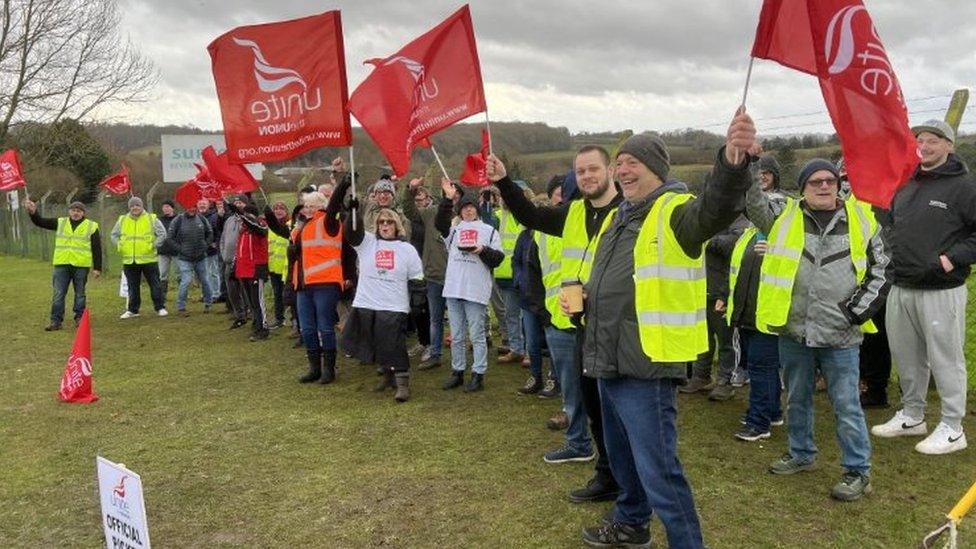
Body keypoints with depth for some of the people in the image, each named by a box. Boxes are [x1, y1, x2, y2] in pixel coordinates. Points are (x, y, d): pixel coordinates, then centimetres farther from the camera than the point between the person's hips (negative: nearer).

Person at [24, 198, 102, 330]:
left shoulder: (92, 226, 3)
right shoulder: (60, 223, 11)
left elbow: (97, 249, 2)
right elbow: (40, 222, 8)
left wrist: (97, 268, -2)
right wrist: (33, 212, -13)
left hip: (81, 265, -2)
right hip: (61, 265, 2)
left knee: (80, 293, 7)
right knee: (58, 294, 1)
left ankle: (79, 318, 19)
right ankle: (56, 321, 5)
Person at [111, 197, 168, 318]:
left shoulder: (152, 219, -1)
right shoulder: (122, 220, 7)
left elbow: (162, 234, -1)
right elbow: (114, 235, 18)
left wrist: (153, 245, -11)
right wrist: (120, 245, 2)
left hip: (148, 259, -3)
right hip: (129, 260, 3)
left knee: (155, 284, 2)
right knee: (133, 287, 11)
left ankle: (160, 307, 10)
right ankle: (132, 310, 20)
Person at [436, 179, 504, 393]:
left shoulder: (489, 231, 8)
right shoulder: (454, 230, 14)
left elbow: (498, 258, 4)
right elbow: (440, 223, -6)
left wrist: (483, 250, -13)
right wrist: (448, 199, -13)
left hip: (476, 290, -3)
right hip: (453, 288, 3)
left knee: (477, 335, 0)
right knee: (456, 335, 11)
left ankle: (478, 374, 7)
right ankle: (457, 372, 21)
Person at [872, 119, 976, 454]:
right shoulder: (904, 187, 14)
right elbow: (891, 227, 26)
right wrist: (889, 259, 13)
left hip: (941, 291, -7)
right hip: (901, 289, 7)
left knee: (945, 358, 1)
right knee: (906, 357, 15)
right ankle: (912, 416, 30)